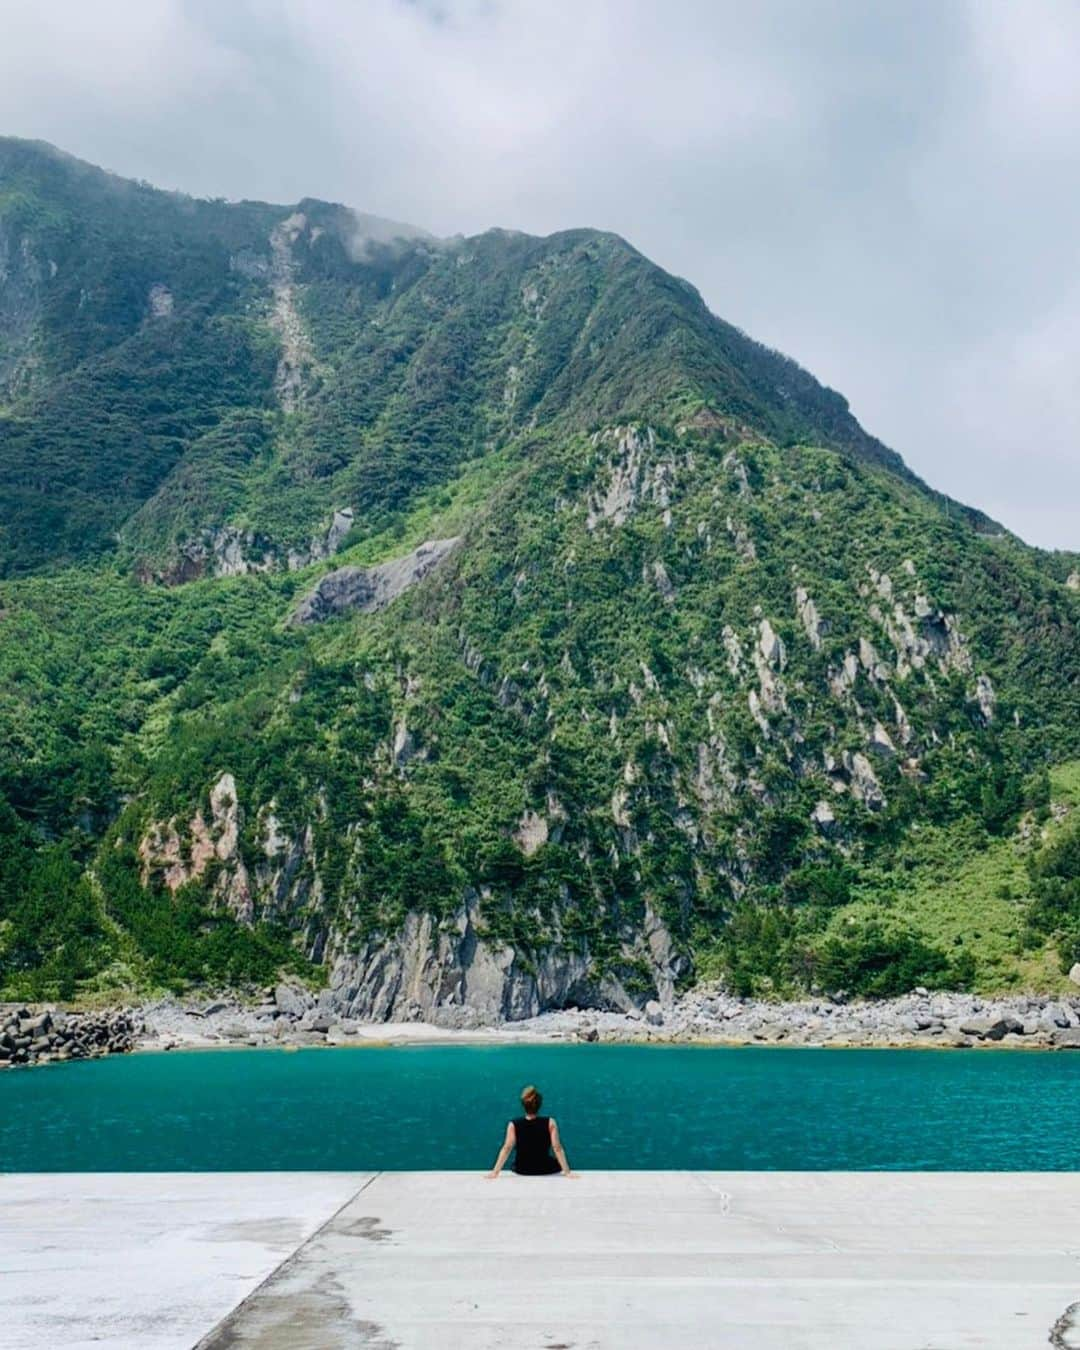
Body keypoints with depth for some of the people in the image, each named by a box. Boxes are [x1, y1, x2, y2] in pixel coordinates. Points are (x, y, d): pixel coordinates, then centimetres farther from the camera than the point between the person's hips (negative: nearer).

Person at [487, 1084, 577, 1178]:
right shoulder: (550, 1123, -16)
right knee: (559, 1164, 31)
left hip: (521, 1171, 2)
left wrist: (495, 1172, -16)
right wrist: (567, 1172, -13)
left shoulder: (513, 1125, -15)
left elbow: (506, 1149, -18)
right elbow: (557, 1149, -17)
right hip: (546, 1171, -1)